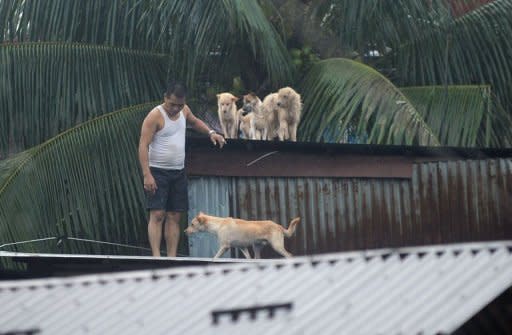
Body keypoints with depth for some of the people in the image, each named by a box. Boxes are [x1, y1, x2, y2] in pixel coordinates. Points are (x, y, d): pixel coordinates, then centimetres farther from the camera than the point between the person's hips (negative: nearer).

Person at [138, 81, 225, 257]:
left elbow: (194, 121, 32)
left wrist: (211, 132, 14)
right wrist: (147, 175, -26)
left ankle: (172, 259, 5)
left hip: (178, 172, 7)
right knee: (157, 215, -13)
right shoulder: (155, 116, -14)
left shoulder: (184, 110, 7)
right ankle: (156, 257, -17)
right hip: (158, 172, -7)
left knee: (174, 216, 4)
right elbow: (143, 146, -18)